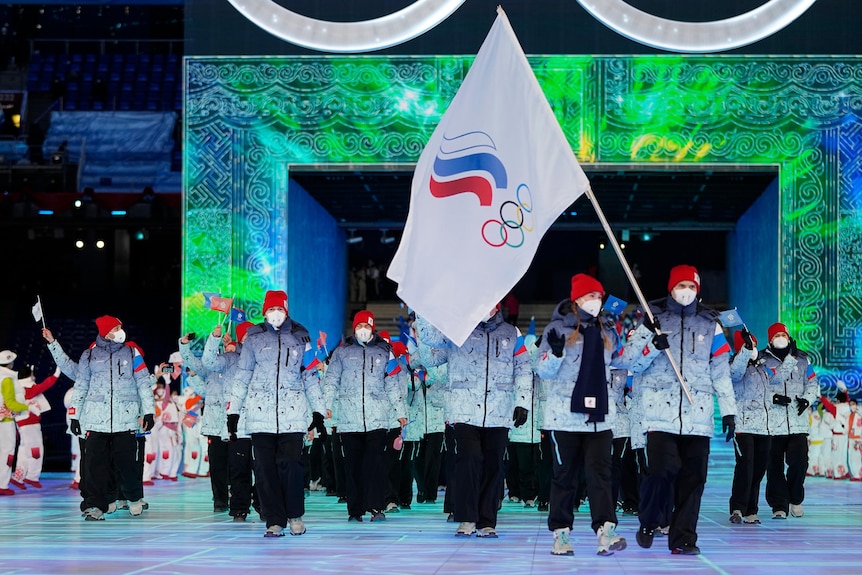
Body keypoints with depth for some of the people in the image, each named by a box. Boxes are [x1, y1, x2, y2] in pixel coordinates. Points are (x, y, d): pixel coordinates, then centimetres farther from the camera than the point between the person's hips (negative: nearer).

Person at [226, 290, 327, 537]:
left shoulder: (299, 337, 10)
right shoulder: (254, 337, 9)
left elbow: (310, 376, 15)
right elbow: (241, 376, 11)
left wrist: (318, 410, 11)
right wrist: (233, 411, 6)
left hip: (292, 413, -1)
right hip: (260, 413, 1)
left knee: (290, 463, -11)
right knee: (265, 468, -3)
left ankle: (295, 515, 6)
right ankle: (275, 521, 2)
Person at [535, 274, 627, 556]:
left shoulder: (608, 331, 15)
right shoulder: (557, 328, 1)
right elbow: (544, 371, -3)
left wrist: (614, 395, 18)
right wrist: (555, 352, -19)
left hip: (600, 416, 3)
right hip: (566, 414, -3)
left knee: (600, 472, -9)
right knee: (565, 474, 3)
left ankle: (605, 533, -18)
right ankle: (560, 533, 10)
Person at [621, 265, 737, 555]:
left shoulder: (709, 323, 15)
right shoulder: (652, 318, 8)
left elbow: (721, 370, 16)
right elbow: (630, 362, 3)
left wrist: (728, 409, 10)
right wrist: (652, 344, -15)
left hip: (697, 412, 3)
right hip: (660, 408, -3)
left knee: (693, 476, -2)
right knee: (662, 468, -17)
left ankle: (683, 538, 7)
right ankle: (648, 524, 6)